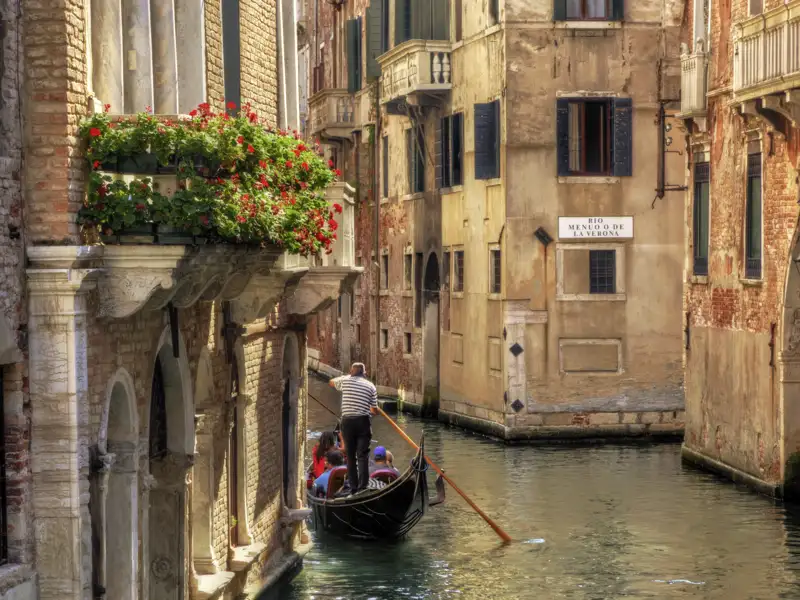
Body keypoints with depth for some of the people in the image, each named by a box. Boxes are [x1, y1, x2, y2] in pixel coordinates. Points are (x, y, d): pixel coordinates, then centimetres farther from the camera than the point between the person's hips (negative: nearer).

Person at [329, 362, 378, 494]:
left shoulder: (345, 380, 4)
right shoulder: (370, 386, 4)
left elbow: (331, 382, 27)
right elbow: (375, 409, 5)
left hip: (347, 421, 1)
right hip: (363, 421, -1)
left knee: (350, 455, 10)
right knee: (363, 455, -2)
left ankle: (353, 487, 10)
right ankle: (363, 486, -12)